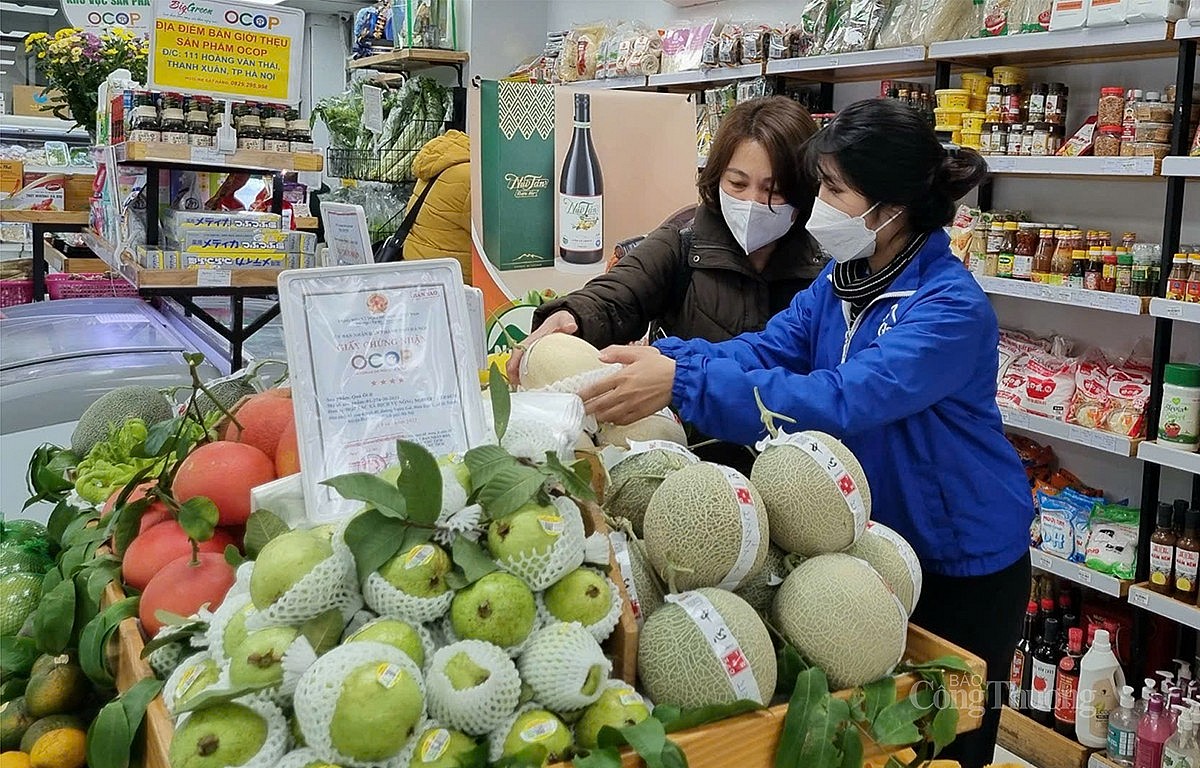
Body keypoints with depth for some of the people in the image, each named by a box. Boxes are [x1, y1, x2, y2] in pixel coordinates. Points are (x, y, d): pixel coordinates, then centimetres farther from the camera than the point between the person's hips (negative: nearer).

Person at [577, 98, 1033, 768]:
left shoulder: (952, 308, -27)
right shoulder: (843, 280, 0)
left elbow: (841, 401, -40)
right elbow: (762, 350, -10)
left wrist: (682, 382, -46)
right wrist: (656, 358, -26)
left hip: (964, 561, -7)